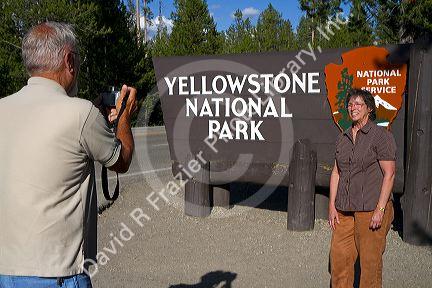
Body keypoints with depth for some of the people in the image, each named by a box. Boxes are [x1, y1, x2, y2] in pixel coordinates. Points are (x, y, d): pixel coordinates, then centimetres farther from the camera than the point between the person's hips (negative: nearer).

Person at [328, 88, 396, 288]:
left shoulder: (381, 136, -6)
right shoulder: (343, 138, 12)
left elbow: (389, 174, -9)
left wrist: (380, 210, -14)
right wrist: (332, 205, 8)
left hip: (372, 208, -5)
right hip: (345, 209, 6)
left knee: (370, 259, 2)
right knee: (338, 255, 7)